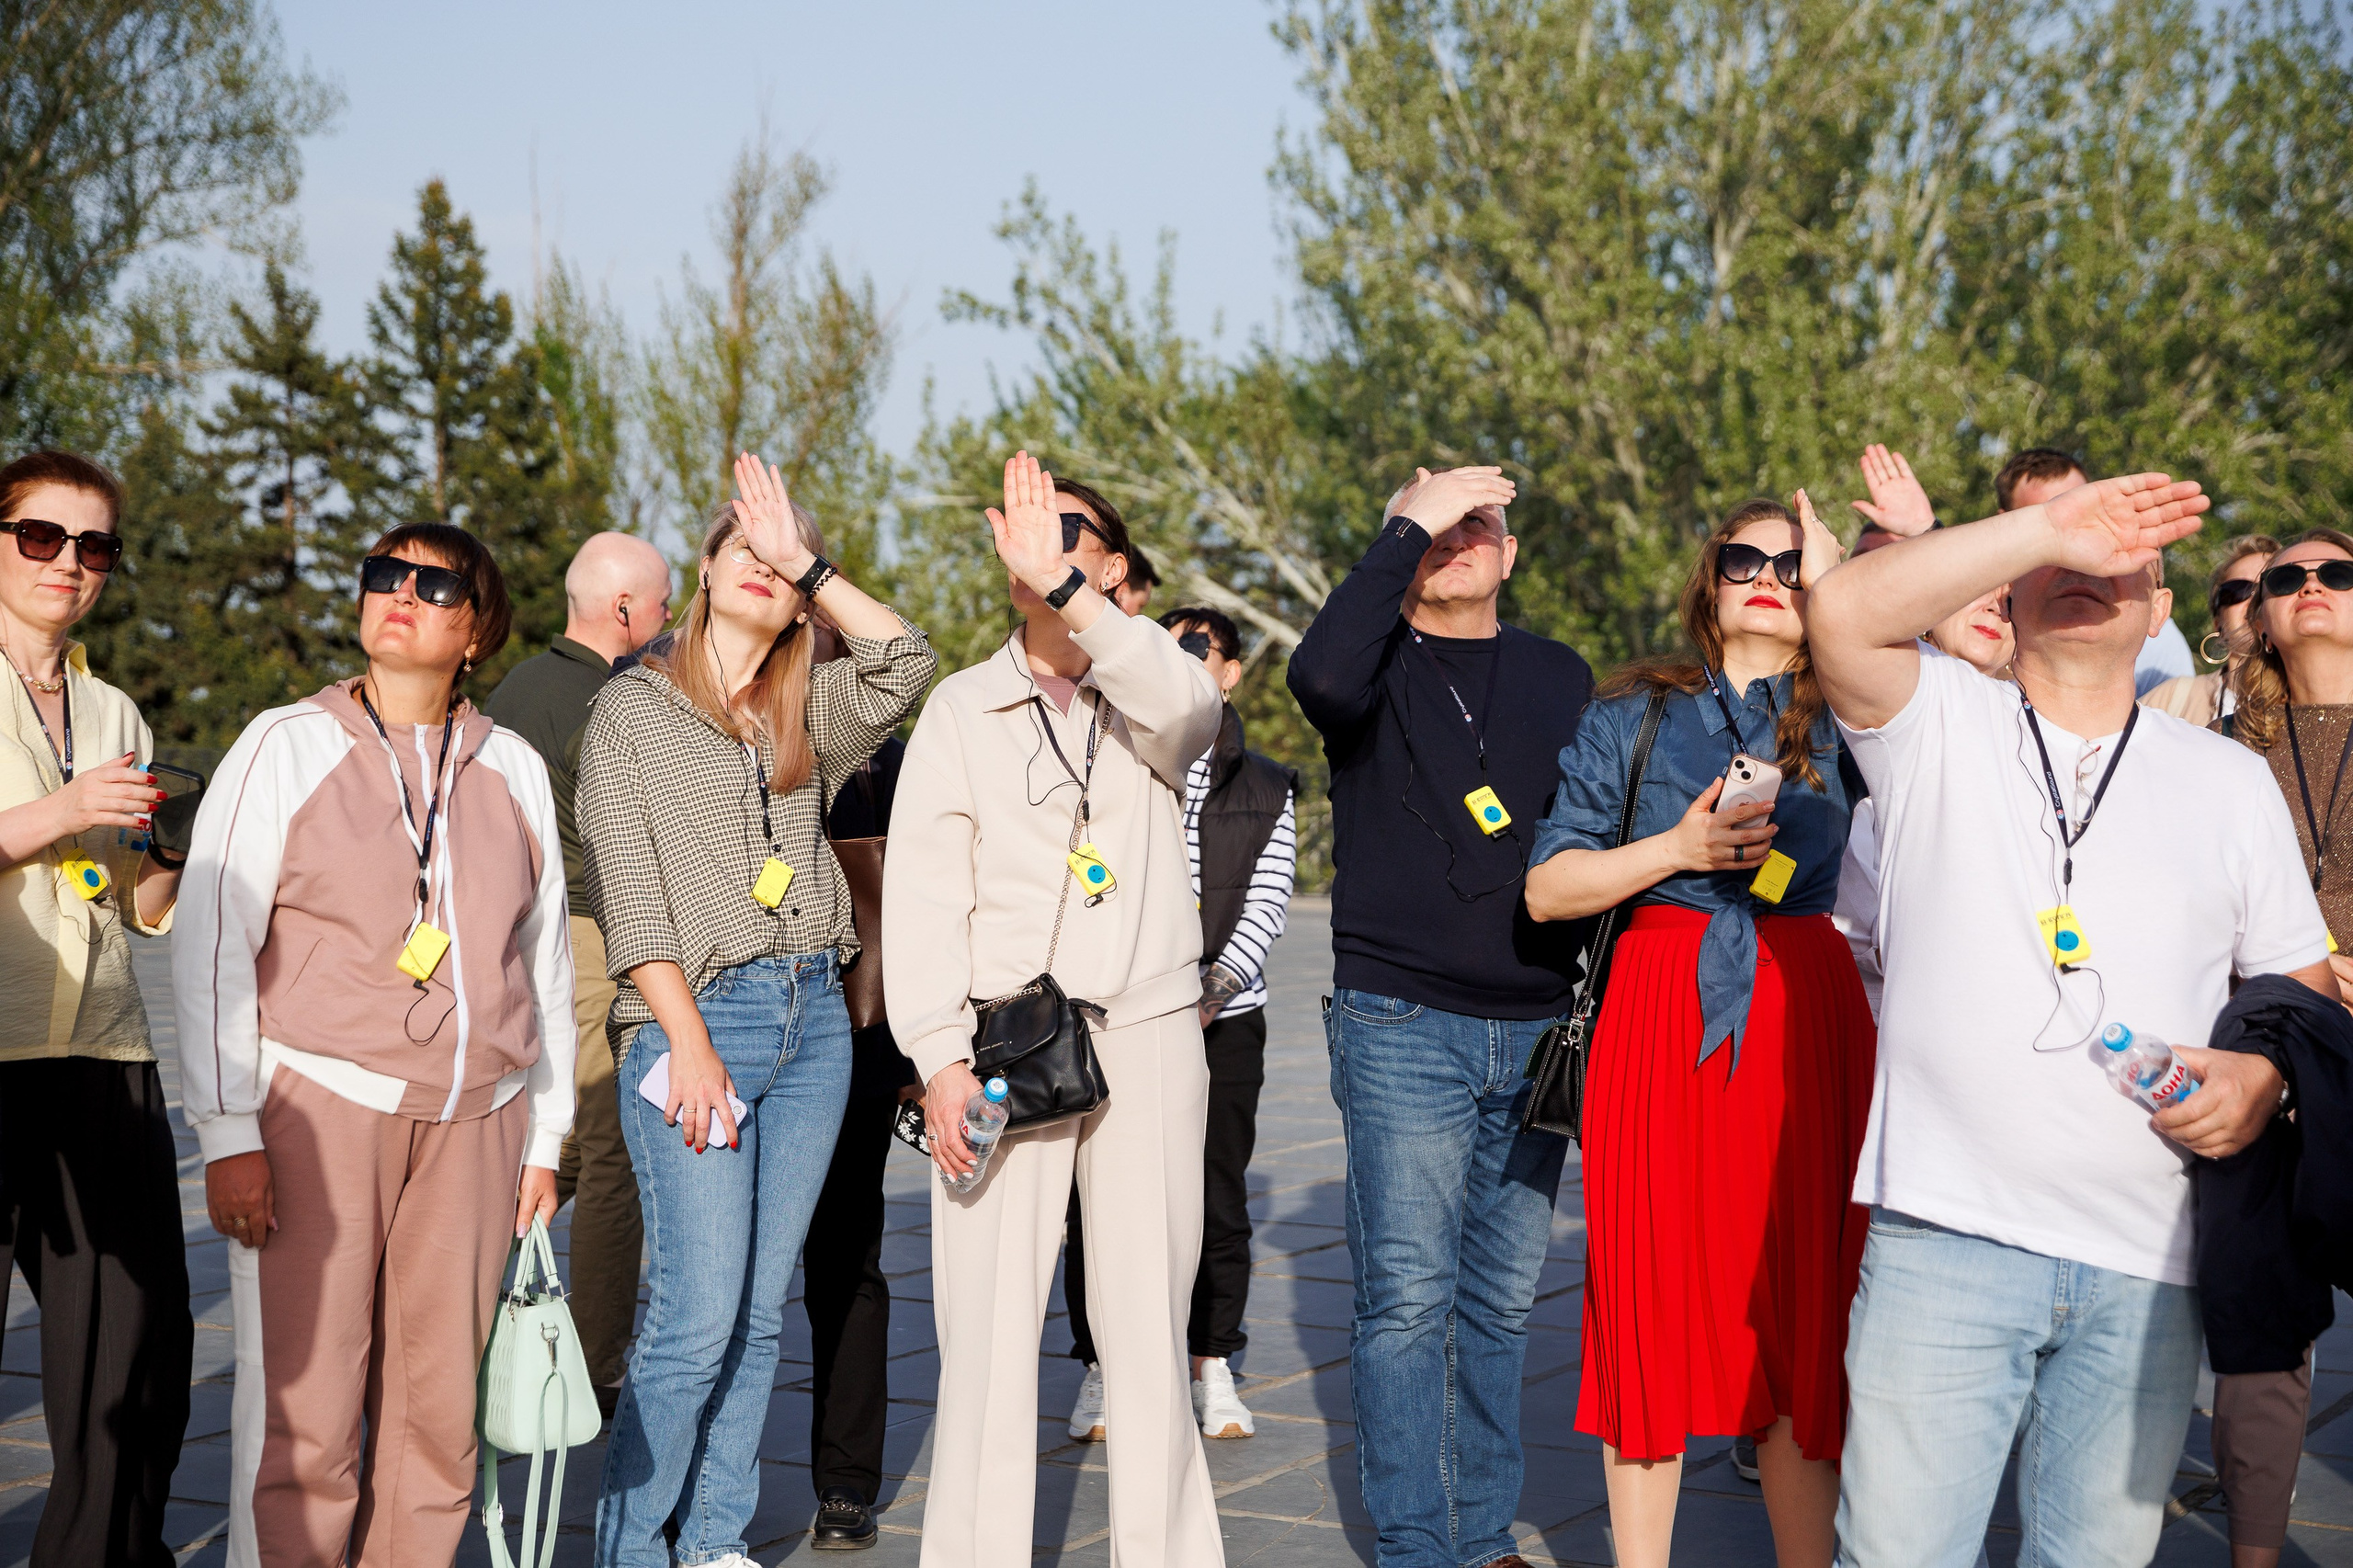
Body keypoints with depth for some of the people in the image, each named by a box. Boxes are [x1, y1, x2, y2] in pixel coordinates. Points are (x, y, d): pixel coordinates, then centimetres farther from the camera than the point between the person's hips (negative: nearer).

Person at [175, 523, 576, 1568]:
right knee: (303, 1410, -5)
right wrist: (228, 1137, -8)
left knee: (437, 1405, 4)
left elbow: (546, 962, 18)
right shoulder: (285, 747, 2)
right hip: (316, 1104, -3)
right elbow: (210, 948, -1)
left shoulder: (515, 769, 12)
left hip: (472, 1125, 3)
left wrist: (544, 1139, 15)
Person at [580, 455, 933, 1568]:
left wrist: (807, 563, 0)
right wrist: (688, 1041, -12)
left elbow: (905, 661, -3)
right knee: (698, 1318, -10)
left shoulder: (806, 712, 16)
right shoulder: (630, 707, 4)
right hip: (692, 1018, -5)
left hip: (812, 1017, 5)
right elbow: (627, 889, -4)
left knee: (761, 1311, 7)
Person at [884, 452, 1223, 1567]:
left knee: (1149, 1322, 5)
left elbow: (1188, 704, -19)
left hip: (1149, 1041, 1)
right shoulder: (963, 708, 7)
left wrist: (1066, 591, -31)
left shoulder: (1149, 688, 8)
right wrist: (940, 1056, -10)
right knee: (990, 1325, -5)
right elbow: (921, 893, 1)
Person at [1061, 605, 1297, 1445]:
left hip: (1222, 1018, 1)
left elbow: (1267, 904, 0)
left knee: (1218, 1200, 2)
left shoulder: (1267, 791, 11)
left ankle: (1214, 1372, 15)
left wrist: (1216, 984, -13)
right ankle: (1102, 1371, 10)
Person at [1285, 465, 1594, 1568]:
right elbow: (1323, 674, -23)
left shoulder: (1560, 678, 15)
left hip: (1535, 1034, 4)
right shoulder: (1381, 664, 2)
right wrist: (1408, 524, -15)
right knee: (1408, 1297, -6)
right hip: (1402, 1028, -4)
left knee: (1500, 1301, 9)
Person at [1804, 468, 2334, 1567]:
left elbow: (2303, 982, 20)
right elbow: (1843, 614, -15)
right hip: (1945, 1236, -3)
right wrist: (2046, 525, -14)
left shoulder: (2228, 780, 15)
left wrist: (2259, 1078, -2)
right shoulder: (1939, 723, 6)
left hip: (2146, 1265, 3)